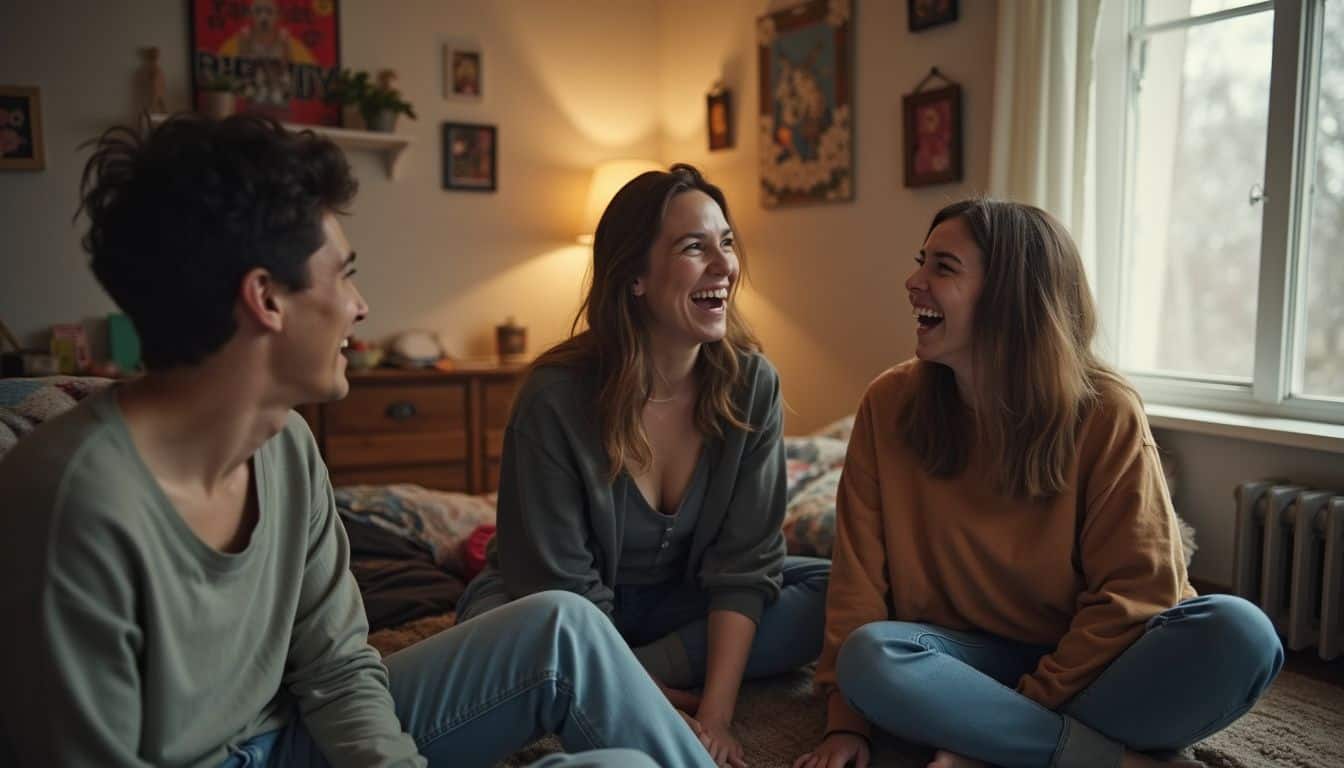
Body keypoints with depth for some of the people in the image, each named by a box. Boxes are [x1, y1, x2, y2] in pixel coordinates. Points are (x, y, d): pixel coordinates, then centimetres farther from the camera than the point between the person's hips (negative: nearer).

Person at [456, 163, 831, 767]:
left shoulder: (752, 383, -16)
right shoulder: (555, 397, -25)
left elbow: (743, 562, -15)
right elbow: (561, 584, -20)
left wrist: (716, 711, -24)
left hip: (681, 599, 4)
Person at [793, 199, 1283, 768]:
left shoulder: (1104, 411, -11)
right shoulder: (889, 404, -6)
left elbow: (1136, 587, -11)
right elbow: (860, 571, -6)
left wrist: (1026, 704, -18)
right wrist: (847, 718, -13)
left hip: (1088, 660, 0)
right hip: (967, 656, 1)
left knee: (1237, 634, -28)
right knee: (870, 658, -31)